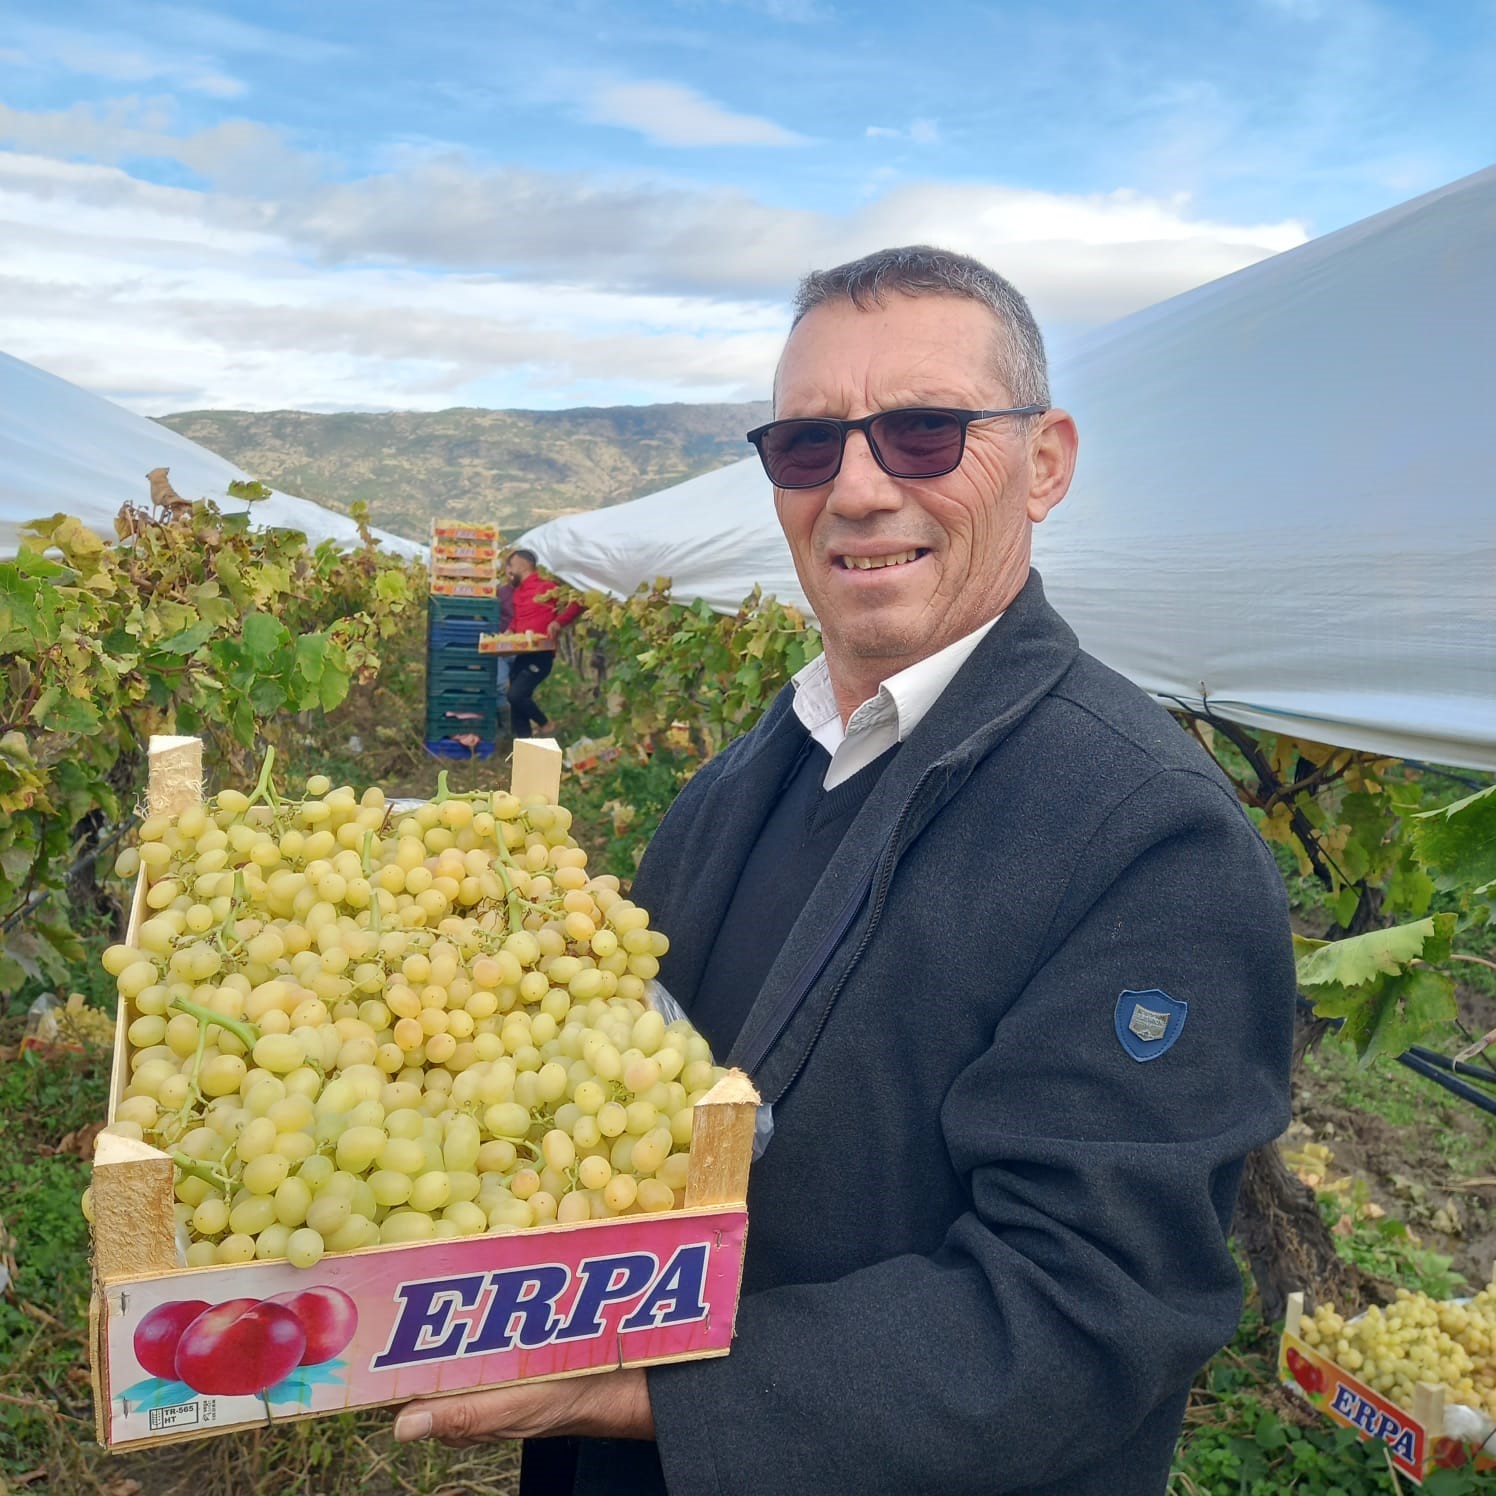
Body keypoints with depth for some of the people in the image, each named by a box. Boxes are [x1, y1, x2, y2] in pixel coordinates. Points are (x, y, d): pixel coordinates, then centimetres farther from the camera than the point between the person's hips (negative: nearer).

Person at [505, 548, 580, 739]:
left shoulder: (544, 586, -9)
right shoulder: (518, 591, 15)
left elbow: (576, 602, -13)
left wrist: (558, 622, -24)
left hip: (541, 654, -8)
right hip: (521, 654, 8)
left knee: (516, 694, -20)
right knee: (516, 698, 6)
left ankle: (546, 725, 5)